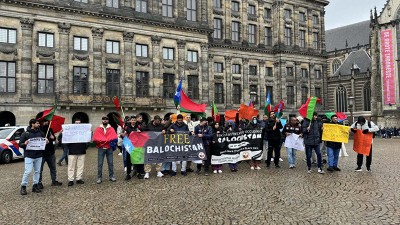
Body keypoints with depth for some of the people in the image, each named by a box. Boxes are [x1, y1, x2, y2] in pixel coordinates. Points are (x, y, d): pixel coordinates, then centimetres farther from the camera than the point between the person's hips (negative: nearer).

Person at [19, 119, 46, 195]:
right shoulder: (25, 133, -3)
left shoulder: (40, 133, 9)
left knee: (37, 171, 9)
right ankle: (23, 187, 6)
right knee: (28, 171, -7)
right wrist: (25, 144, -23)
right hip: (29, 156, -5)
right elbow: (20, 144, -2)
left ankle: (35, 186, 19)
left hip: (39, 156, 5)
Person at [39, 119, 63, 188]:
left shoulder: (50, 129, 10)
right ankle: (39, 182, 12)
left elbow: (54, 137, 19)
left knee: (53, 167, 12)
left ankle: (54, 181, 21)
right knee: (40, 168, 2)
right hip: (41, 152, -6)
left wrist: (53, 137, -2)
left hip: (50, 151, 6)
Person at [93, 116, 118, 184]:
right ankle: (99, 178, 7)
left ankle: (111, 176, 16)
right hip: (101, 148, -1)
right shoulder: (98, 129, 4)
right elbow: (95, 139, -6)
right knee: (100, 164, 1)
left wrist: (102, 140, -15)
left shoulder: (111, 129, 6)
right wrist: (108, 140, -11)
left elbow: (115, 137, -5)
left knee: (110, 163, 6)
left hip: (109, 148, 1)